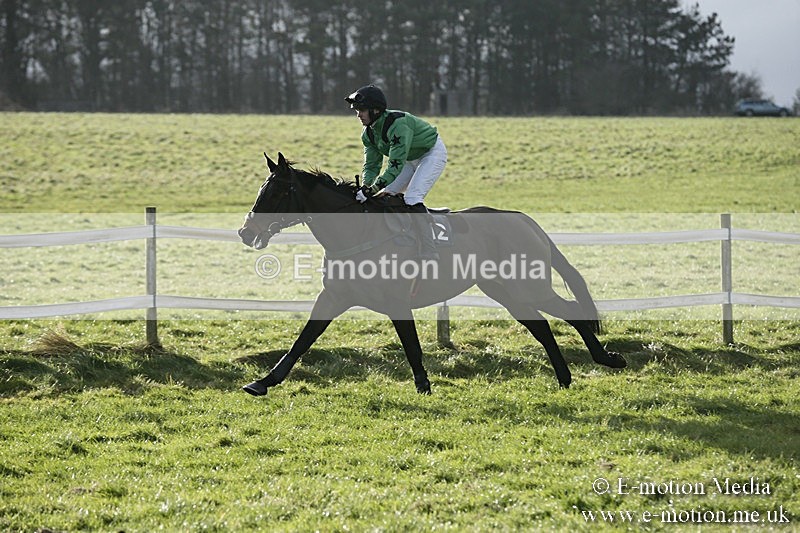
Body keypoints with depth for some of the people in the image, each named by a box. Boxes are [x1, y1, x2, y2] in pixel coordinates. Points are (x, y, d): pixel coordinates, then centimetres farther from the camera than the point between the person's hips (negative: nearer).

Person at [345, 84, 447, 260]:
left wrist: (374, 188, -43)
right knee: (386, 195, 3)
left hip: (433, 154, -9)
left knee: (412, 198, -24)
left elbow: (395, 165, -38)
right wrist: (366, 187, -24)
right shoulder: (369, 133, -8)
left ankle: (430, 255, -25)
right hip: (410, 158, 9)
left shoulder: (397, 124, -35)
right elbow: (371, 165, -4)